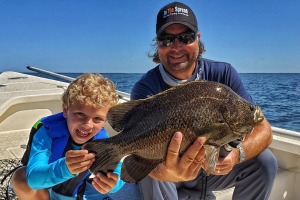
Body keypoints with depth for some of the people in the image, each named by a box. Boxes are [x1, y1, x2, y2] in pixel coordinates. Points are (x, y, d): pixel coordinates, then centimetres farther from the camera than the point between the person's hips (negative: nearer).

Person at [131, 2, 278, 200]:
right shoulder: (146, 89, -21)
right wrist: (165, 172, -57)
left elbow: (263, 128, -17)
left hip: (215, 169, 3)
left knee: (264, 160, -19)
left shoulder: (223, 74, -13)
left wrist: (236, 154, -38)